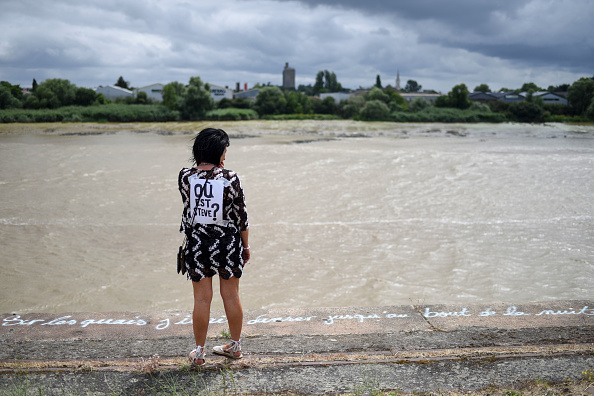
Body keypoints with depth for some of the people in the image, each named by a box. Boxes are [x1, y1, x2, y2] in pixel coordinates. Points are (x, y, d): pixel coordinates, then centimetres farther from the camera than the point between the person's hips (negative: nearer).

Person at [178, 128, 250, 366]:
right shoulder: (230, 178, -12)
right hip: (228, 242, 0)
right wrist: (246, 247, 7)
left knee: (202, 299, 9)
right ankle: (235, 346, 30)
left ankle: (199, 353, 20)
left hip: (198, 242, 1)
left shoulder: (185, 177, -8)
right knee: (231, 296, 14)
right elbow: (242, 216, -6)